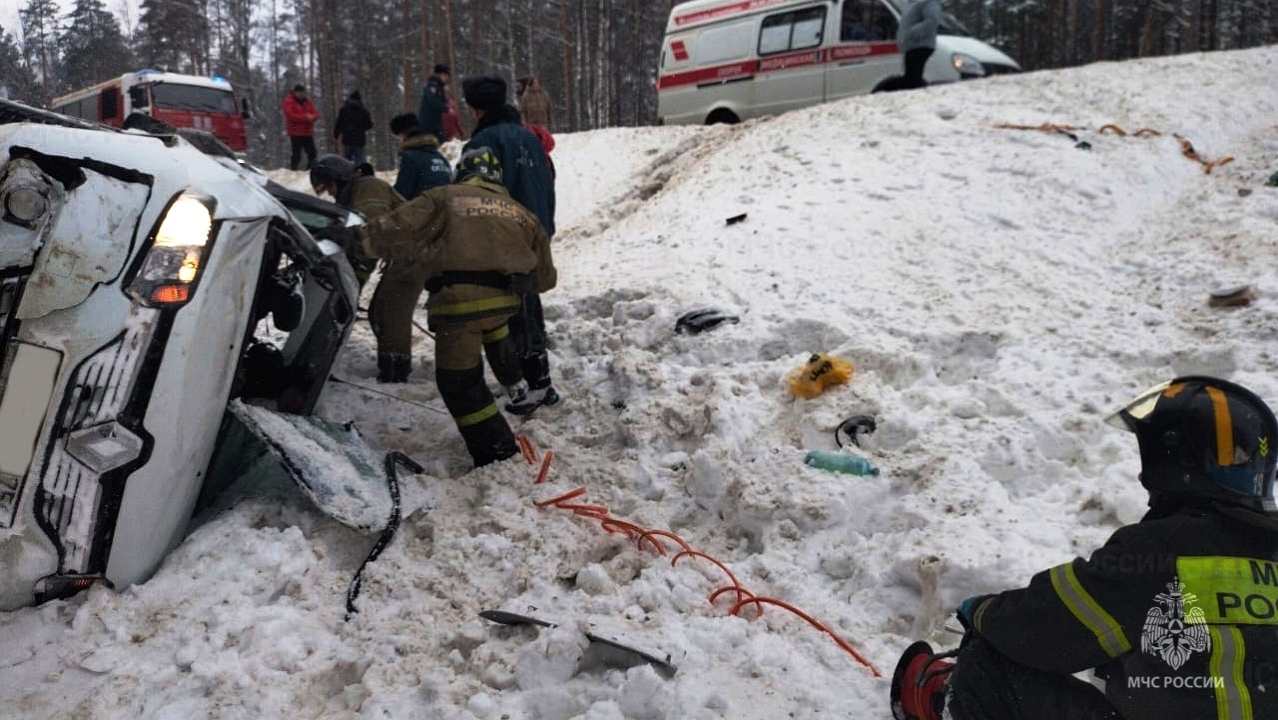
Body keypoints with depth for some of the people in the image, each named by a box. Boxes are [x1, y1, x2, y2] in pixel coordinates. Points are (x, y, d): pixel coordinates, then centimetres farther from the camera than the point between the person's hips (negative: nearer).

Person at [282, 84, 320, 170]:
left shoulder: (307, 101, 14)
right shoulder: (289, 102, -4)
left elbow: (316, 113, 8)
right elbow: (291, 116, -17)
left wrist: (312, 117, -16)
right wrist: (306, 117, -19)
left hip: (308, 132, 6)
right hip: (295, 133, -6)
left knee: (312, 153, 8)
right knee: (296, 155, -8)